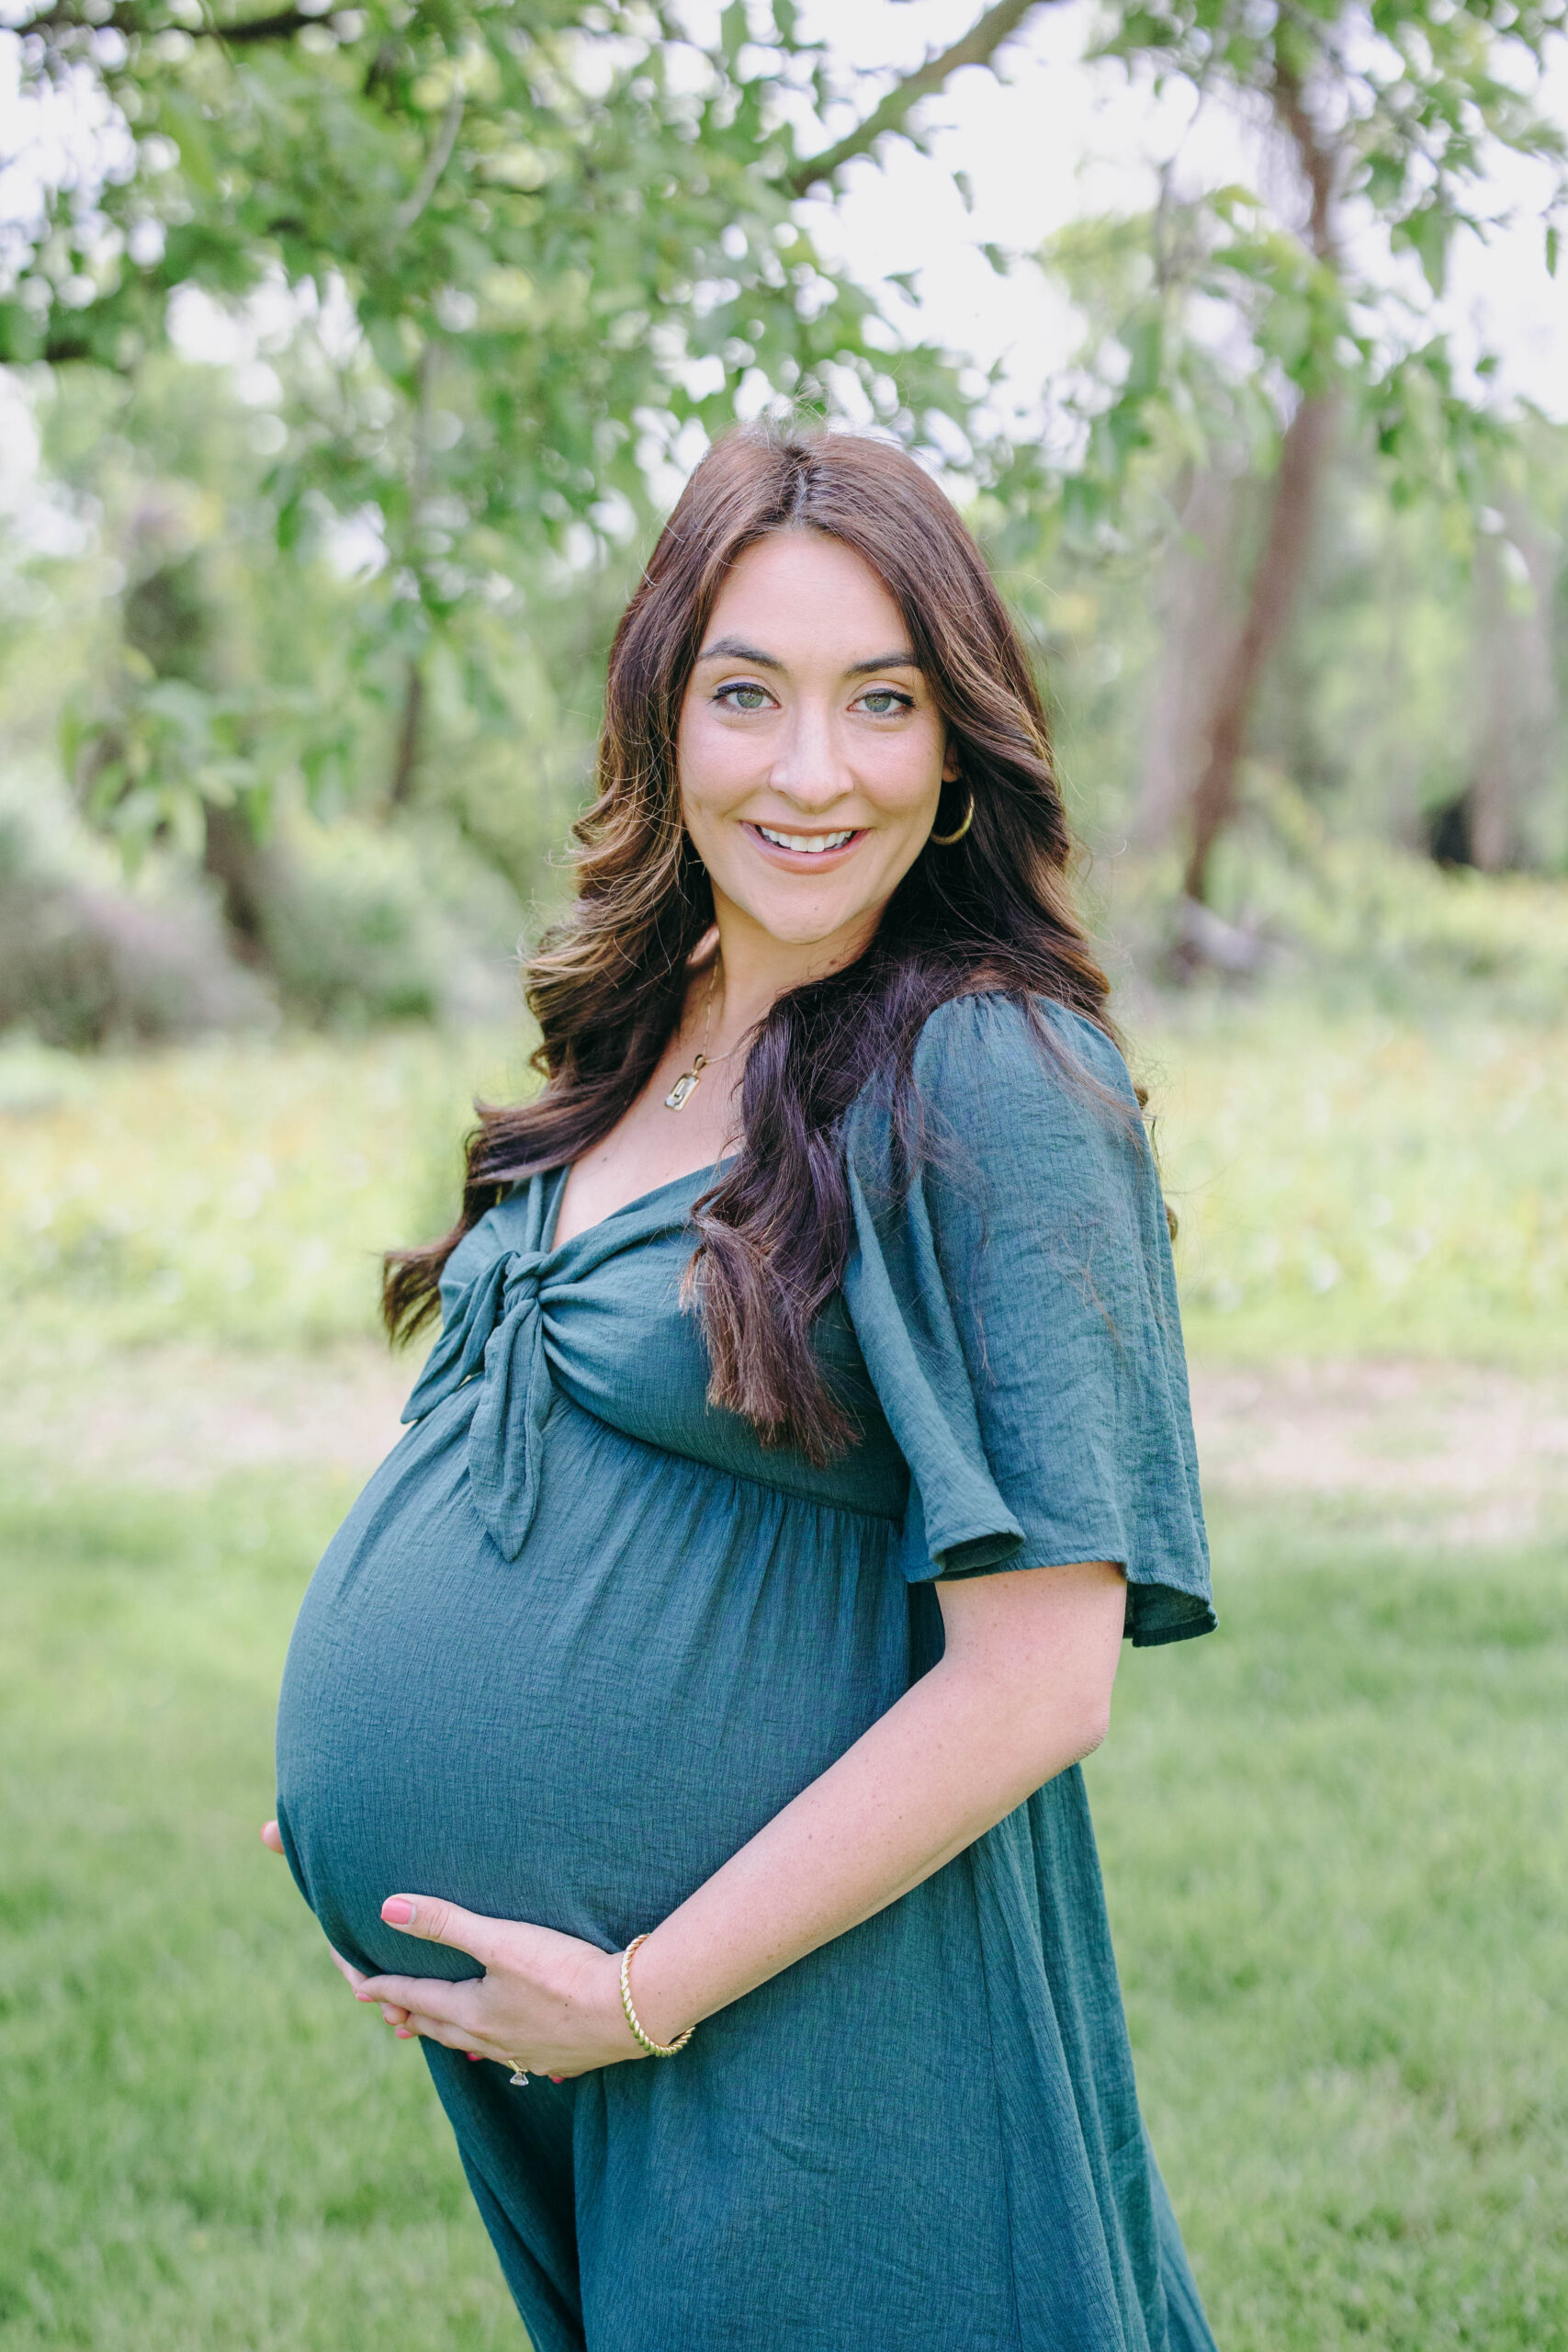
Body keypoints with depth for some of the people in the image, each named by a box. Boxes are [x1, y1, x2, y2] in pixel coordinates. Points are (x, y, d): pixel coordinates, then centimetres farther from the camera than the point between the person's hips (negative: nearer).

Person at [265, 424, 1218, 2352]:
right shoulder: (641, 1039, 5)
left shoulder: (992, 1084, -17)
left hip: (783, 2018, -7)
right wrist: (379, 1765, 7)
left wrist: (643, 1994, -17)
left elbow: (1037, 1680, -21)